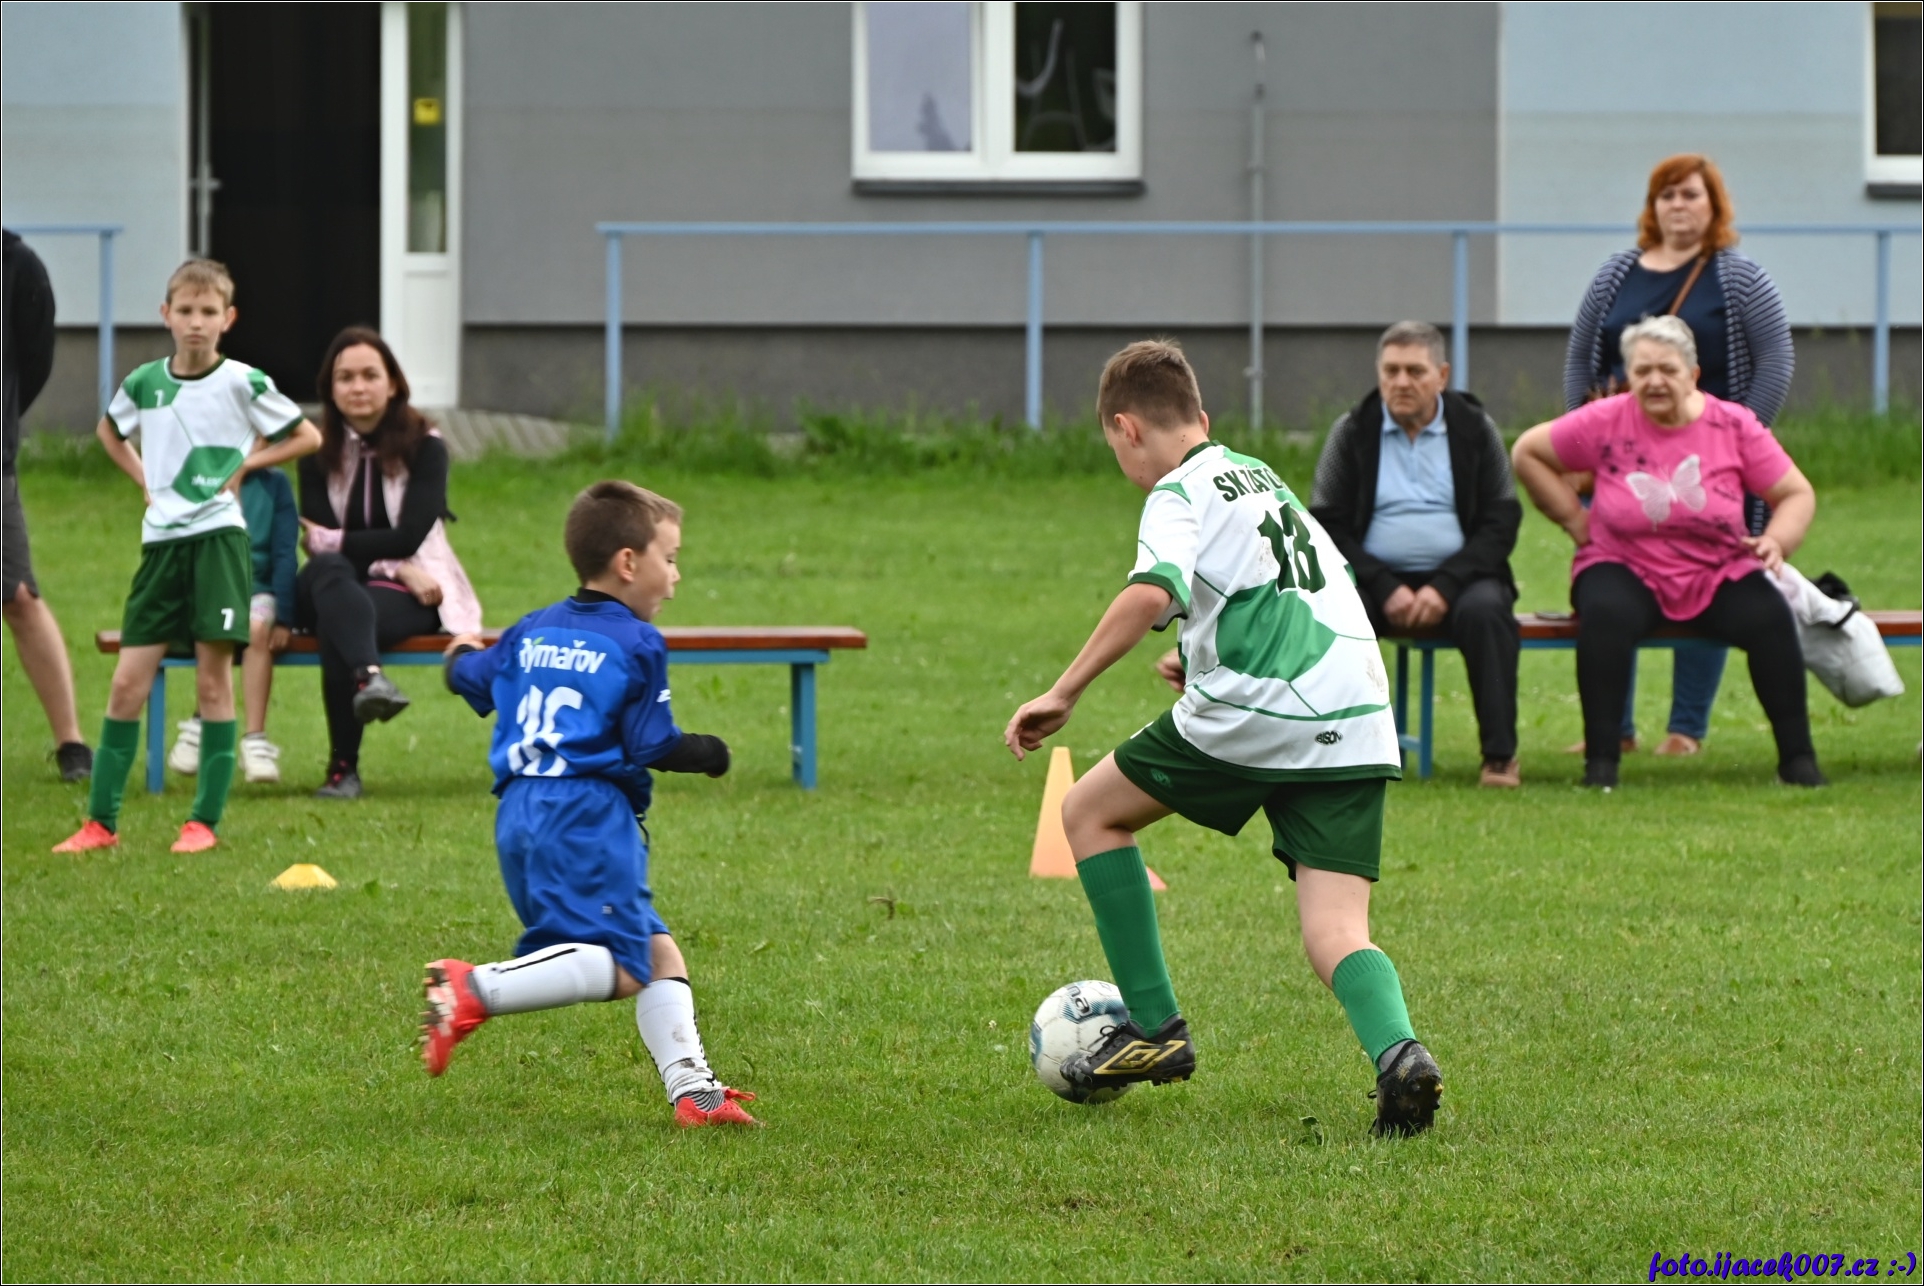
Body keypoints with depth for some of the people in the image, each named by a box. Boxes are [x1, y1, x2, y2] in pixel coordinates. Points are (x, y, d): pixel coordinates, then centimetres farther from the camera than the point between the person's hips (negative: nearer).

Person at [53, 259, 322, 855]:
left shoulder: (243, 383, -5)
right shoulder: (144, 382, 5)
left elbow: (308, 437, 4)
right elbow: (109, 431, 26)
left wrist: (245, 464, -4)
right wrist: (144, 480, 12)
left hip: (217, 536, -3)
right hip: (161, 538, 3)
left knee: (213, 680, -3)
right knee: (127, 682, 1)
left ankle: (206, 821, 3)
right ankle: (100, 821, 6)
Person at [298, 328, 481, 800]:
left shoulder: (425, 448, 0)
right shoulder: (319, 454, 8)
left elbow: (408, 537, -9)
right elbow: (317, 544, -3)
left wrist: (333, 541, -6)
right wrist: (392, 565, -16)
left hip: (409, 592, -2)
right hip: (341, 584, 2)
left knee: (337, 623, -35)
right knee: (328, 573, -37)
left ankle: (343, 768, -39)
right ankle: (369, 676, -68)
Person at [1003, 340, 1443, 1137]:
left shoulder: (1181, 494, 0)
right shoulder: (1260, 477, 26)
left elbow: (1151, 594, -20)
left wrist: (1063, 695, -17)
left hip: (1256, 714, -7)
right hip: (1358, 724, 7)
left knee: (1091, 810, 16)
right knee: (1336, 937, 1)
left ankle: (1154, 1028, 14)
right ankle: (1397, 1052, -31)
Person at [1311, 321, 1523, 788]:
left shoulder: (1474, 429, 5)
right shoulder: (1351, 433, 6)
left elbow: (1501, 522, -1)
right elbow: (1328, 525, 1)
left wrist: (1444, 587, -16)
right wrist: (1385, 589, -14)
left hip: (1457, 577, 0)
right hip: (1377, 577, 1)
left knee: (1485, 609, -33)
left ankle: (1500, 756, -29)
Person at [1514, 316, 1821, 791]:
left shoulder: (1734, 426, -1)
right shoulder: (1606, 422, -3)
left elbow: (1797, 494, 3)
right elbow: (1528, 453, 8)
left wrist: (1777, 540, -17)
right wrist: (1574, 519, 2)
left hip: (1720, 574, 1)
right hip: (1627, 571, -1)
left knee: (1771, 618, -28)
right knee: (1606, 615, -35)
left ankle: (1798, 757, -15)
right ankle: (1600, 760, -28)